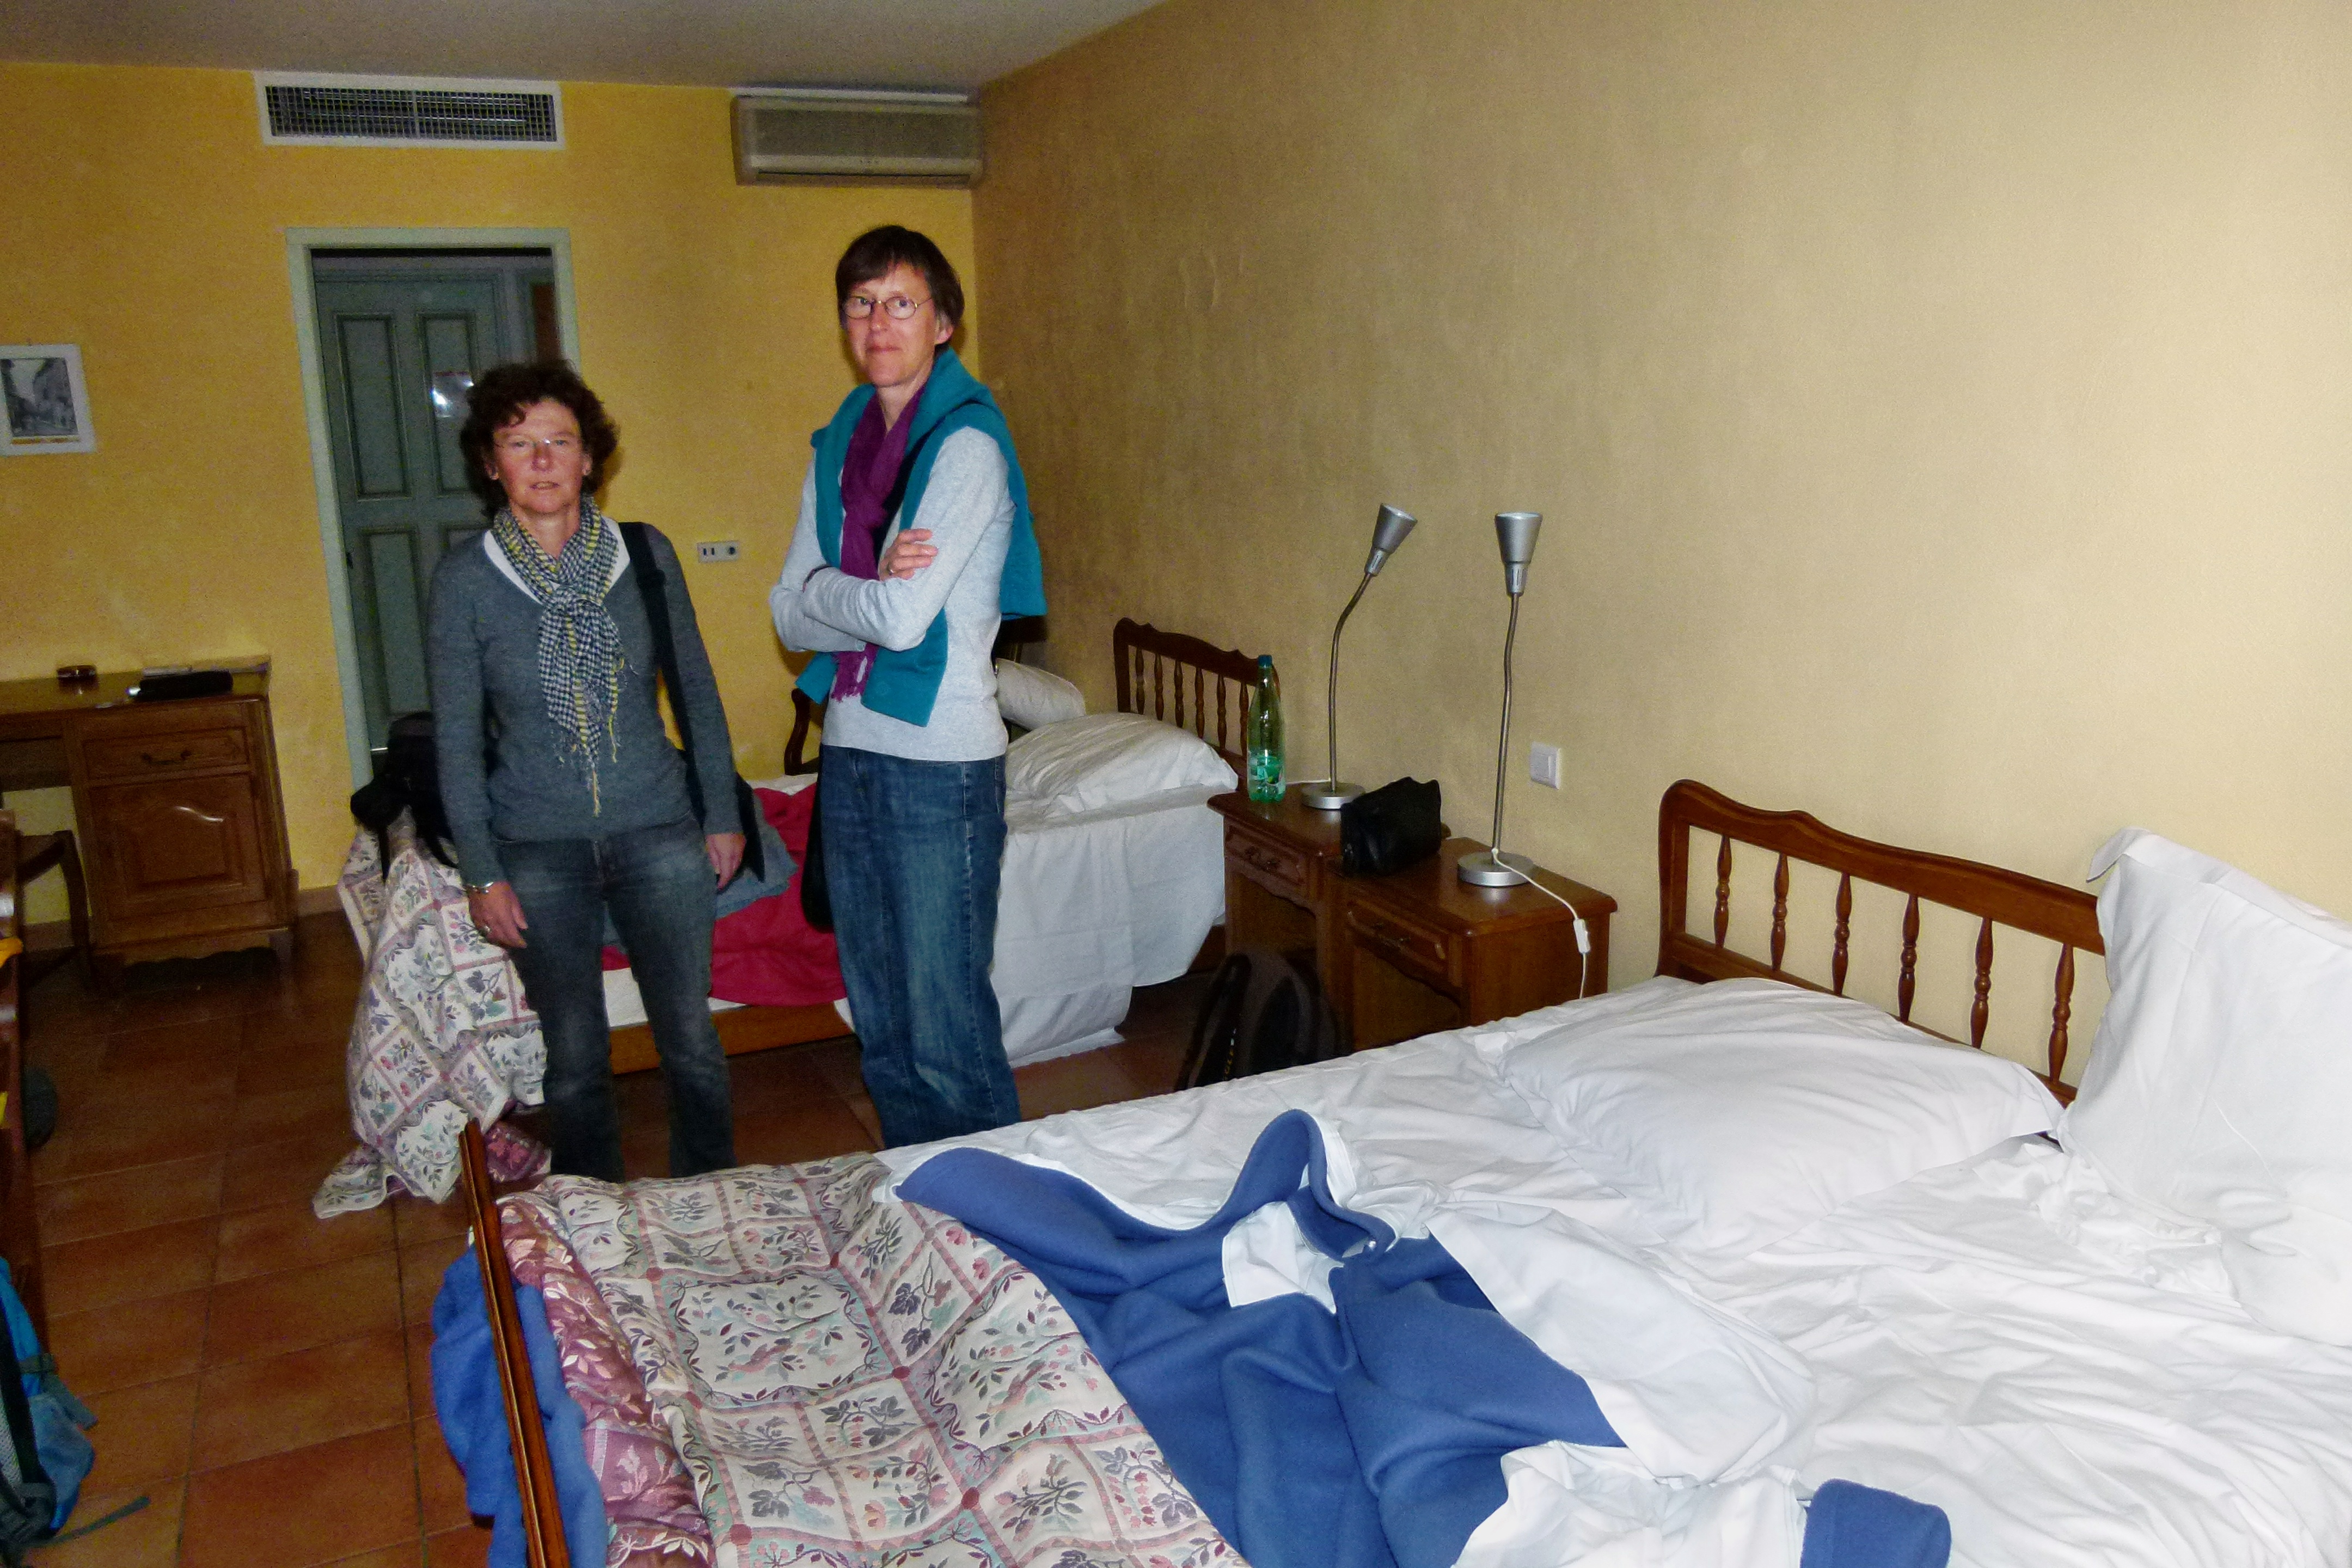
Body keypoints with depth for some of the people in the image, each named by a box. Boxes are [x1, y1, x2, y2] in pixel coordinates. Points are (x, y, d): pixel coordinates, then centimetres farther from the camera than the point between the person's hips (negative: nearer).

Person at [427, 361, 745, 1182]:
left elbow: (697, 690, 6)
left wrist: (723, 815, 6)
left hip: (658, 833, 1)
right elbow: (456, 737, -2)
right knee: (575, 1058, 10)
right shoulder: (464, 579, -5)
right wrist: (481, 872, -4)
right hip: (538, 851, -1)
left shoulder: (645, 553, -1)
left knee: (691, 1038, 7)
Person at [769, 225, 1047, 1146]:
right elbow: (790, 615, 7)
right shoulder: (837, 447, 12)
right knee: (879, 1021, 15)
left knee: (947, 1032, -2)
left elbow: (903, 617, -19)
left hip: (941, 764, -7)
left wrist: (826, 590, -2)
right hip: (851, 752, 7)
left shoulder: (967, 446, -10)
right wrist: (871, 588, -11)